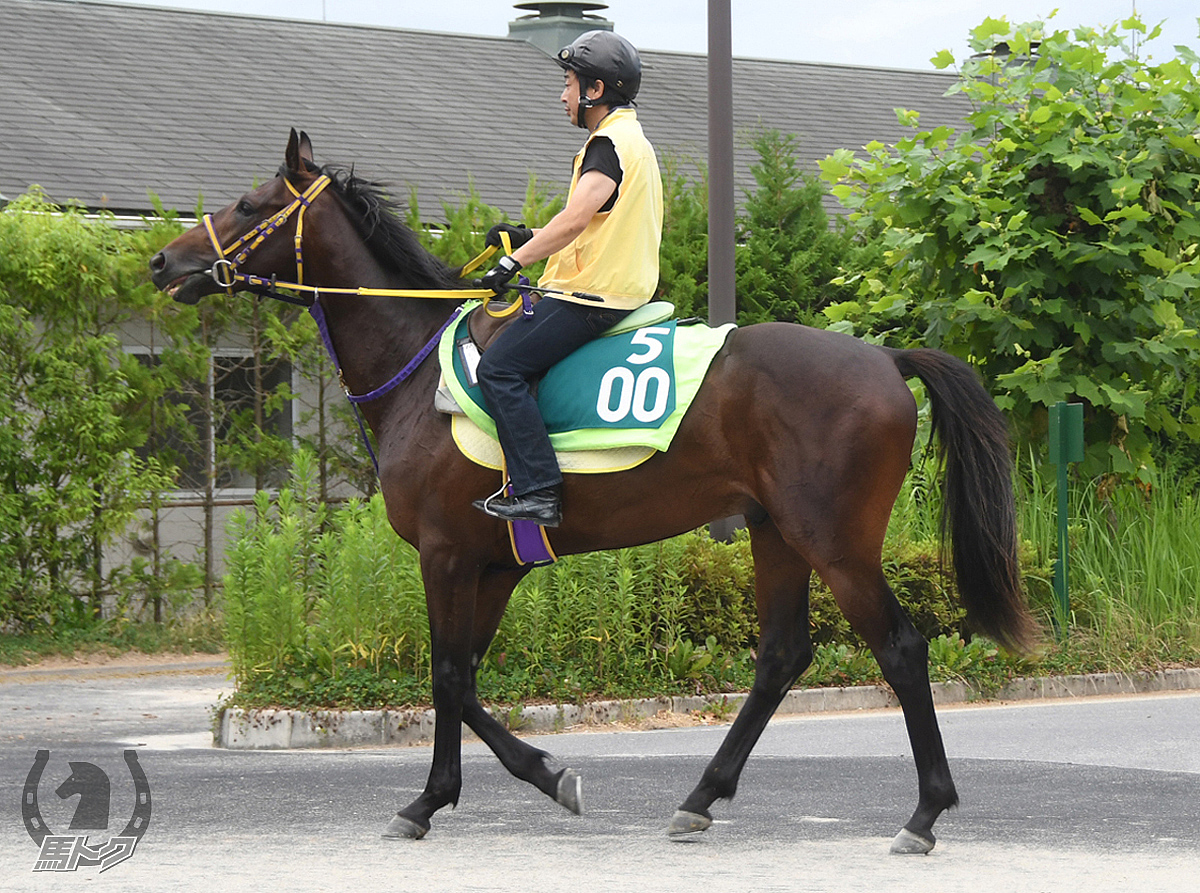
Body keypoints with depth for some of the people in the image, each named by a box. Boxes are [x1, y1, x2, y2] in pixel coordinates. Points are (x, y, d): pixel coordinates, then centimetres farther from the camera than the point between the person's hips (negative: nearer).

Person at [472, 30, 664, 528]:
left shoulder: (610, 143, -14)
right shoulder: (633, 141, 20)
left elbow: (576, 219, -27)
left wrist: (516, 260, -28)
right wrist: (531, 240, 23)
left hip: (591, 296, -11)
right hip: (618, 288, 11)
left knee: (500, 368, -16)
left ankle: (538, 492, -22)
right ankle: (532, 480, 19)